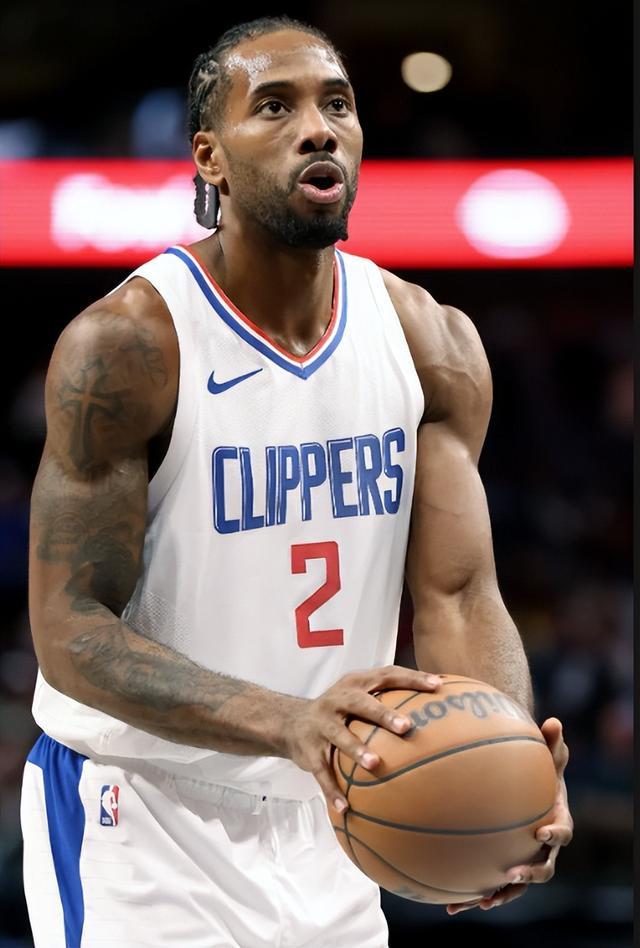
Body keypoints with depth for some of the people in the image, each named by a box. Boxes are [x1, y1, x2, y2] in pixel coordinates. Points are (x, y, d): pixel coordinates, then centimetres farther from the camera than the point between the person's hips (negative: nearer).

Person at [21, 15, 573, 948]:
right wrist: (286, 723, -35)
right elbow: (73, 631, -20)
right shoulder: (124, 344, -17)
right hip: (143, 810, -5)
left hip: (324, 818, 5)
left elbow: (459, 595, -3)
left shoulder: (433, 344, -1)